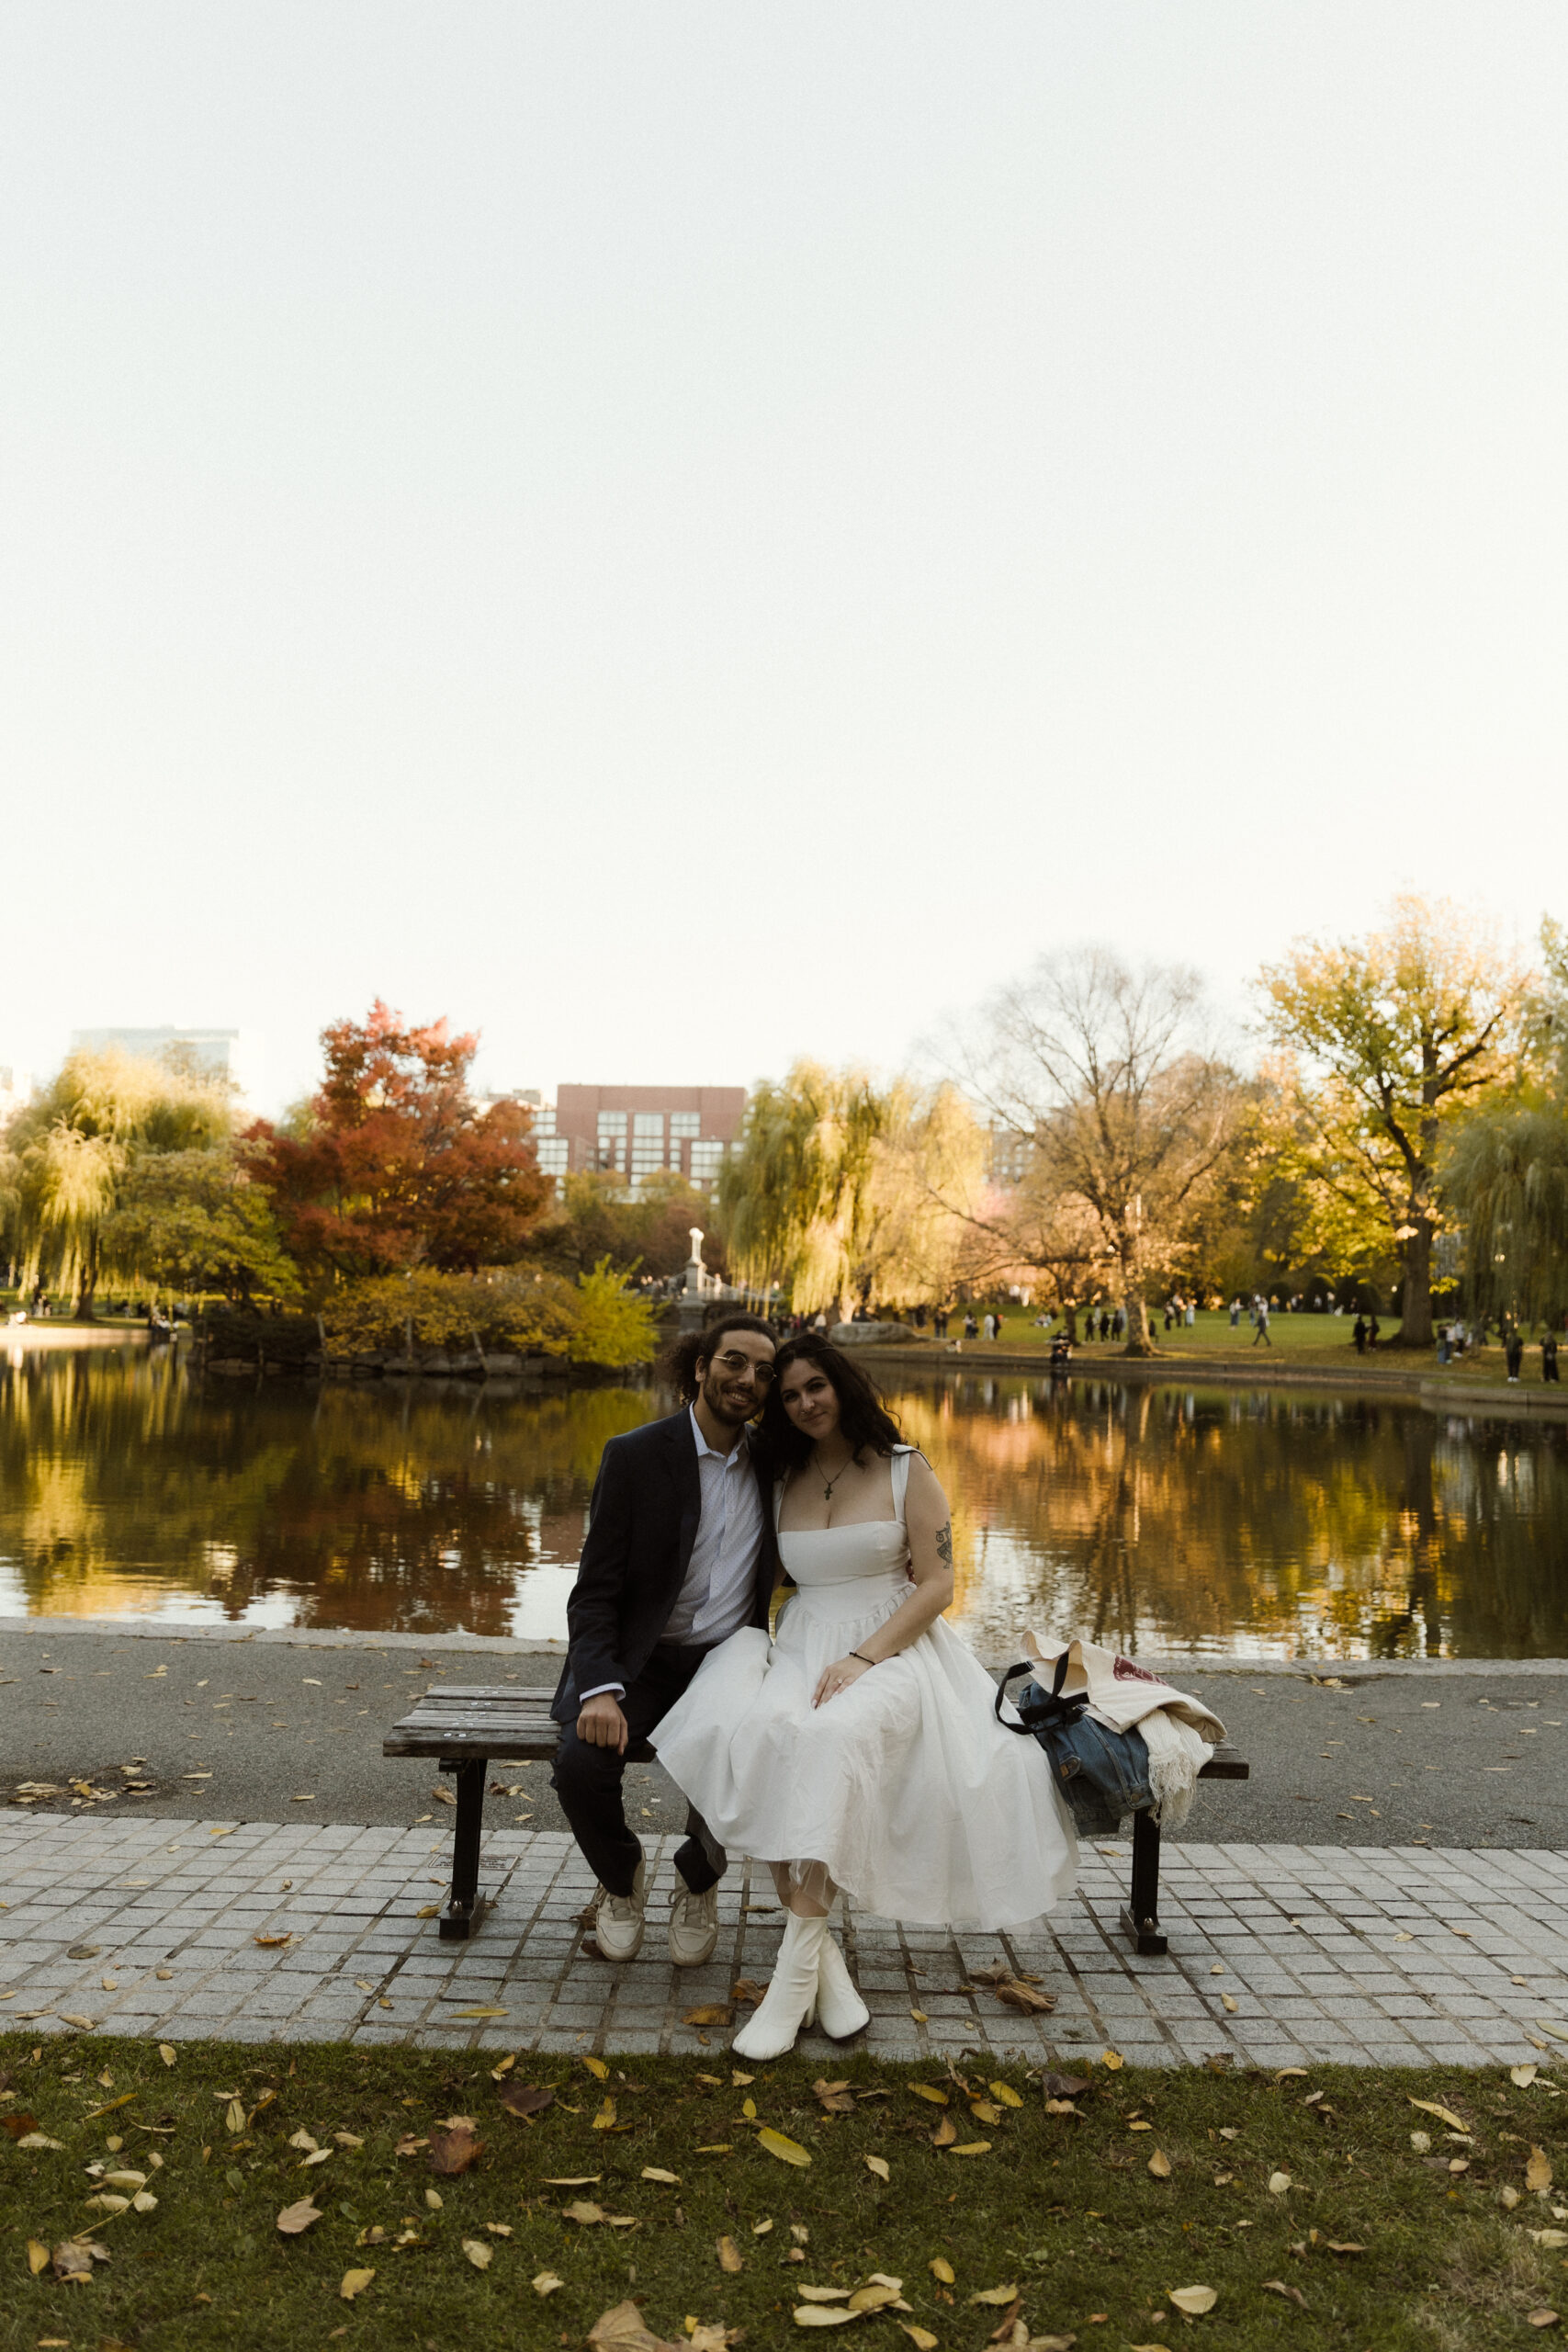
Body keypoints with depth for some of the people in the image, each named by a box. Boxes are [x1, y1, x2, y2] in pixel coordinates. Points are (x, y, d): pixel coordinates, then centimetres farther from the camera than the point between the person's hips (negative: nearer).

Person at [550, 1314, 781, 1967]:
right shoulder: (634, 1456, -7)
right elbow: (595, 1591, -9)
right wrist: (600, 1689, -24)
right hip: (639, 1662, -2)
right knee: (581, 1763, -28)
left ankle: (698, 1880, 9)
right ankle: (622, 1877, 8)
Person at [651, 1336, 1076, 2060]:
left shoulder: (906, 1471, 2)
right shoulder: (783, 1482, 14)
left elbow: (936, 1584, -4)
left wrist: (862, 1658, -16)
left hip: (890, 1648, -3)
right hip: (801, 1647, 3)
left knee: (834, 1737, -37)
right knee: (757, 1733, -32)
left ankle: (797, 1966, -30)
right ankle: (824, 1958, -26)